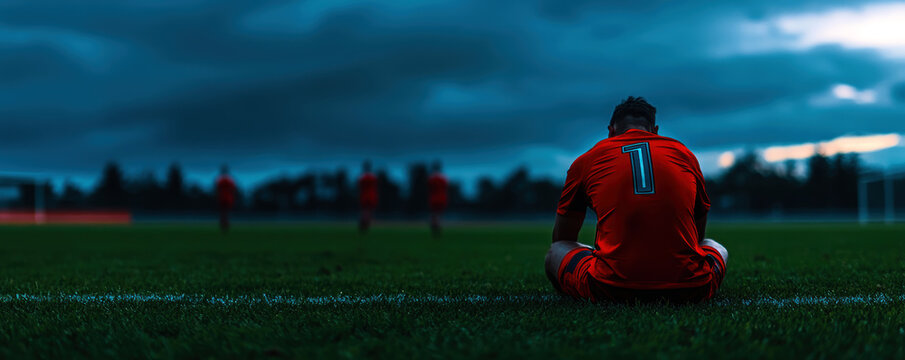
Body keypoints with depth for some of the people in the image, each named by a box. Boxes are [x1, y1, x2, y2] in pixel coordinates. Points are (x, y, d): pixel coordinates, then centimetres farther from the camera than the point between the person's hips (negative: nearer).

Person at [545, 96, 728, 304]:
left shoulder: (585, 161, 15)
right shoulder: (684, 154, 18)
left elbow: (561, 239, 27)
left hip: (611, 291, -1)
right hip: (687, 292, 2)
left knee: (555, 252, 26)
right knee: (717, 249, 34)